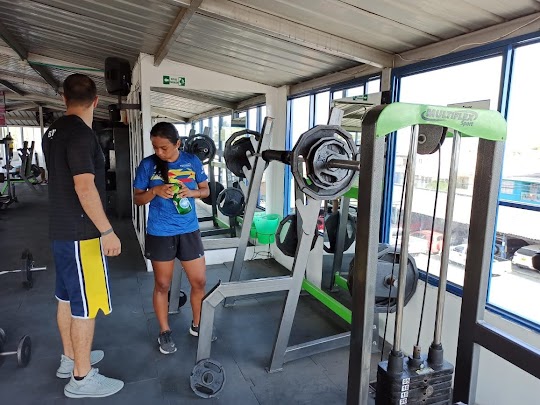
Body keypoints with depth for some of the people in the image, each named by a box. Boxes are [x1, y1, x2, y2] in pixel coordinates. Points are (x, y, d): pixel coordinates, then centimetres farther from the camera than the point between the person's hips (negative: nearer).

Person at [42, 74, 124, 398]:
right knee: (86, 305, 0)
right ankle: (82, 377, 14)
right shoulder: (81, 133, -18)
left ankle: (70, 358, 35)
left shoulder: (54, 132, 12)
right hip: (81, 232, -10)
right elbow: (84, 186, -25)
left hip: (61, 228, 10)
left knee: (68, 298, 19)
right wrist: (107, 231, -22)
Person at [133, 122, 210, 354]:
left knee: (199, 281, 8)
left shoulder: (192, 161, -1)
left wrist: (192, 192, -14)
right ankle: (164, 332, 31)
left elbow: (206, 190, 7)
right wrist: (155, 191, -20)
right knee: (162, 285, 12)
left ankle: (197, 325, 32)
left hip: (189, 231, 2)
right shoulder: (148, 165, -5)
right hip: (160, 234, -1)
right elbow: (137, 198, 0)